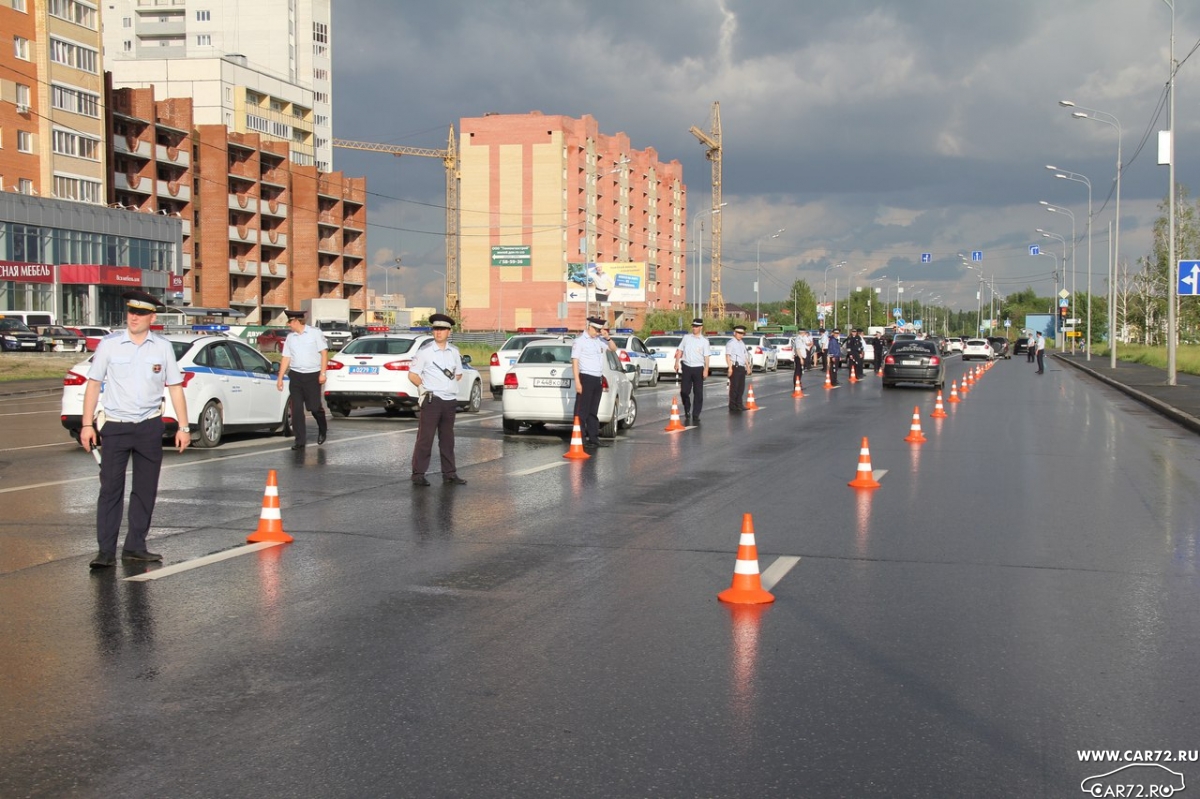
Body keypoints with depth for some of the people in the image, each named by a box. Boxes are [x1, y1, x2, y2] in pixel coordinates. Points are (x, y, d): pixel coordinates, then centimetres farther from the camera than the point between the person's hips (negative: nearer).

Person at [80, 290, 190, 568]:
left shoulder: (163, 347, 3)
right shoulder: (109, 344, -1)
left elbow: (175, 388, 7)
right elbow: (94, 384, 2)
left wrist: (183, 427, 3)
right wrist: (87, 424, -3)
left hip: (150, 427, 2)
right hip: (115, 426, -2)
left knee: (145, 490, 7)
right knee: (110, 488, -3)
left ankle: (135, 546, 17)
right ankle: (106, 550, 1)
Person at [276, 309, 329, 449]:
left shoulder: (315, 332, -1)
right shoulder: (290, 337, 11)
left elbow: (324, 353, -4)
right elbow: (286, 358, 12)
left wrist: (322, 373, -11)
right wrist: (280, 378, 8)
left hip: (313, 375, -4)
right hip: (296, 376, 4)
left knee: (314, 407, -5)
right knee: (296, 409, -1)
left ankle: (323, 430, 25)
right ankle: (300, 440, 5)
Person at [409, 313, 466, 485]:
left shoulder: (454, 352, 12)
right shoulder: (424, 351, -3)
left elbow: (459, 374, 23)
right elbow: (412, 374, -3)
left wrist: (453, 376, 4)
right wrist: (423, 387, -15)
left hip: (450, 400, 5)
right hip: (431, 400, -5)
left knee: (447, 439, 12)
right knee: (425, 439, -5)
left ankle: (449, 474, 18)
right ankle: (418, 474, 0)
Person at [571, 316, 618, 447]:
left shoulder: (599, 340, 12)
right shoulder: (580, 340, -7)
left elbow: (614, 348, 21)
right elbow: (575, 361, -11)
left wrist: (607, 338, 1)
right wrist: (577, 382, -17)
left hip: (598, 379, 7)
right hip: (586, 378, -7)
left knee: (593, 411, 11)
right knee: (582, 411, -6)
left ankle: (593, 438, 16)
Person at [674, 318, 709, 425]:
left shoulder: (704, 341, 1)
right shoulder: (686, 338, 8)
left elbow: (706, 357, -5)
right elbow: (680, 351, 12)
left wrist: (706, 370, -14)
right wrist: (677, 363, 1)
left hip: (698, 368, -2)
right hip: (686, 367, 2)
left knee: (698, 393, 1)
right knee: (684, 391, -1)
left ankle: (695, 415, 8)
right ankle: (687, 412, 19)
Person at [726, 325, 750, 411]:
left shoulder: (742, 343, 21)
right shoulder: (730, 343, -6)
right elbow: (728, 356, -14)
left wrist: (748, 366, 22)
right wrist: (730, 367, -21)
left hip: (742, 367, 8)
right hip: (735, 367, -8)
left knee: (741, 387, 11)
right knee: (734, 387, -7)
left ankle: (739, 405, 19)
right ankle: (732, 407, -3)